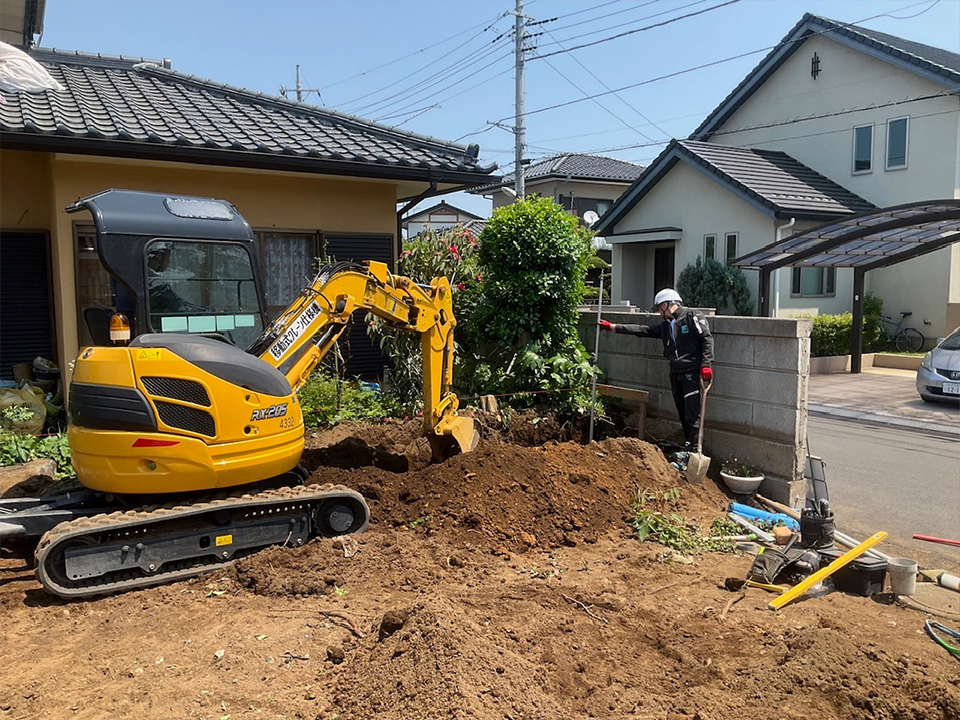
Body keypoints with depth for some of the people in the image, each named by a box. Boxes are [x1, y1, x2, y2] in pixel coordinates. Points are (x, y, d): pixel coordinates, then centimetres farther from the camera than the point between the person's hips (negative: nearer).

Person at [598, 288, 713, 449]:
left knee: (692, 412, -11)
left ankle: (693, 449, -10)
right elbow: (642, 330, 14)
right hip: (675, 373, 8)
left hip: (691, 371, -8)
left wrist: (706, 364, -18)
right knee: (682, 412, 10)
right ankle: (688, 446, 18)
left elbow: (707, 338, -9)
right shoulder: (666, 326, 18)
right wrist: (612, 327, 10)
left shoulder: (692, 316, -3)